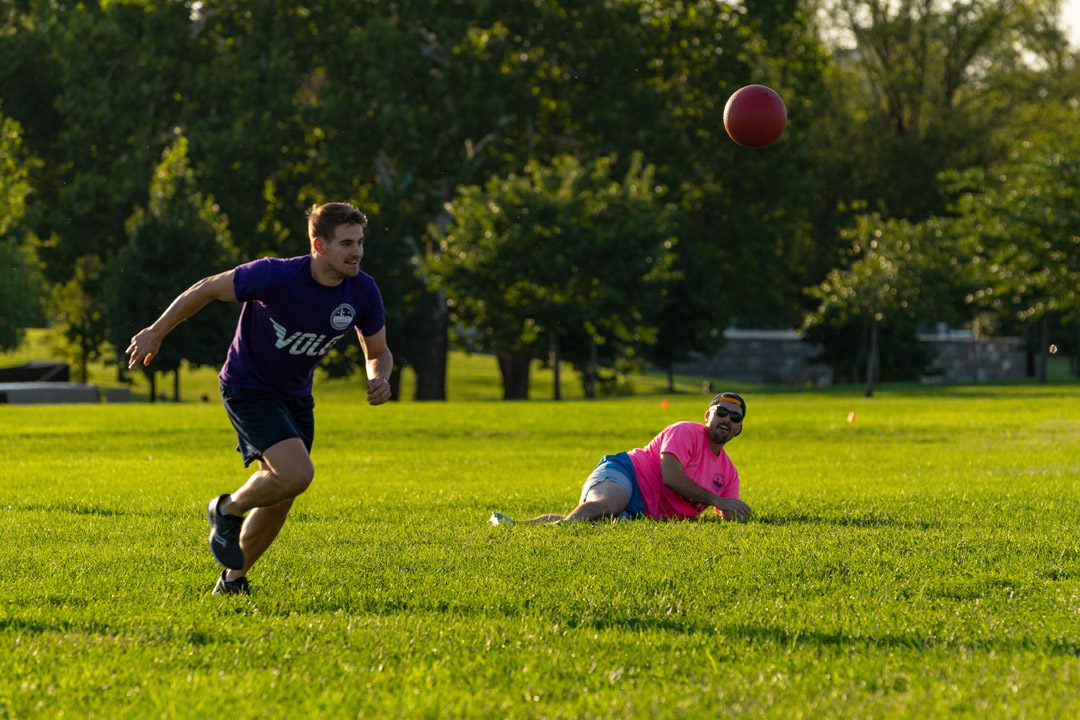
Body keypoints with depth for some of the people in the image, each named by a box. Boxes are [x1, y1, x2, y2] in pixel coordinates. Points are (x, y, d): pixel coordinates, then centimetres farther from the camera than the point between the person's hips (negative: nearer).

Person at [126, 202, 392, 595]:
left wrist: (380, 379, -19)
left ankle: (233, 578, 29)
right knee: (297, 474, -24)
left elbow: (377, 351, 5)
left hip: (295, 397, 6)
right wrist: (155, 333, -7)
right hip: (248, 388, -6)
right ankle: (228, 510, 6)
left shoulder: (363, 292, -12)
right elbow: (208, 289, -15)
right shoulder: (276, 276, -28)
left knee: (279, 498, 8)